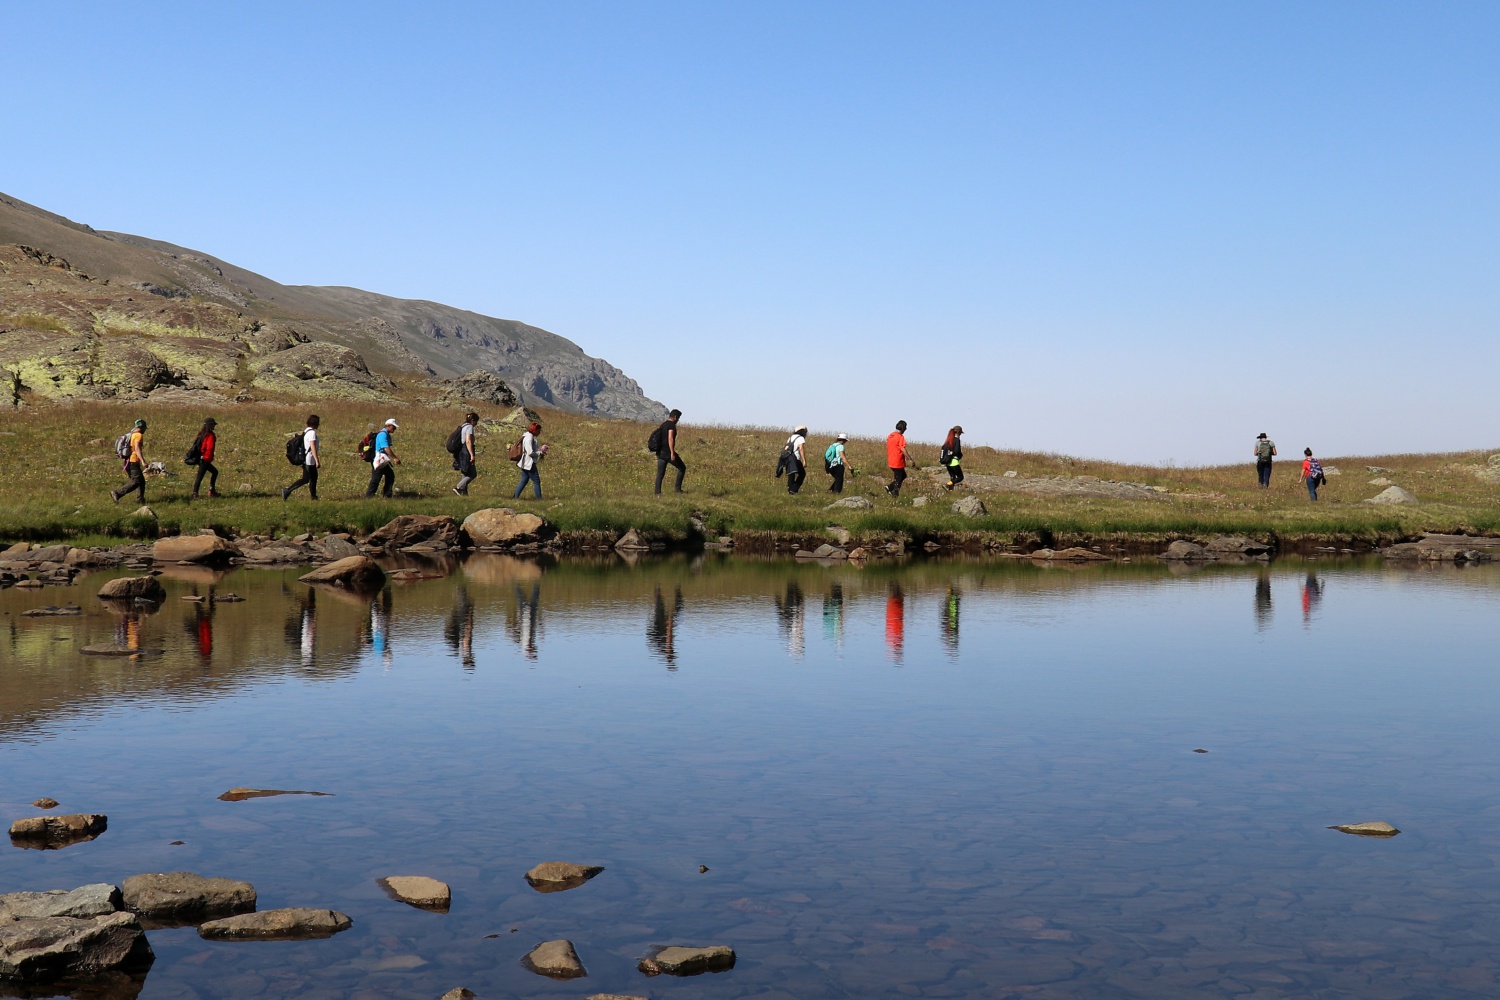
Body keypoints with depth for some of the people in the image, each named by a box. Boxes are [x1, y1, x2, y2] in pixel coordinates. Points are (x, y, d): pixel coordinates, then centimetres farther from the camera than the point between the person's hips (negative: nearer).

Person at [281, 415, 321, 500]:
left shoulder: (305, 431, 11)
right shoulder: (312, 432, -18)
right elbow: (313, 448, -23)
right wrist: (317, 461, -23)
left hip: (306, 459, 10)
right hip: (310, 460, -10)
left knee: (314, 477, 17)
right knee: (306, 479, -6)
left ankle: (313, 496, 21)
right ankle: (287, 490, -9)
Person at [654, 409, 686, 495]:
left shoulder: (663, 424, 17)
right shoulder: (672, 425, -10)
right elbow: (670, 439, -21)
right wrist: (672, 453, -25)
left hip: (660, 452, 8)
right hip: (667, 452, -8)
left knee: (660, 474, 5)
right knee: (682, 468, 9)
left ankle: (657, 493, -4)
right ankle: (678, 489, 7)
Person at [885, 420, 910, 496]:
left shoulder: (890, 435, 9)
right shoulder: (900, 437, -15)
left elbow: (887, 448, 16)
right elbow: (903, 449, -21)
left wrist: (887, 460, 24)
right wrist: (910, 459, -18)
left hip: (891, 461, 8)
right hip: (898, 462, -8)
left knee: (903, 475, 20)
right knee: (898, 479, 3)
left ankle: (890, 487, 10)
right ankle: (895, 494, 7)